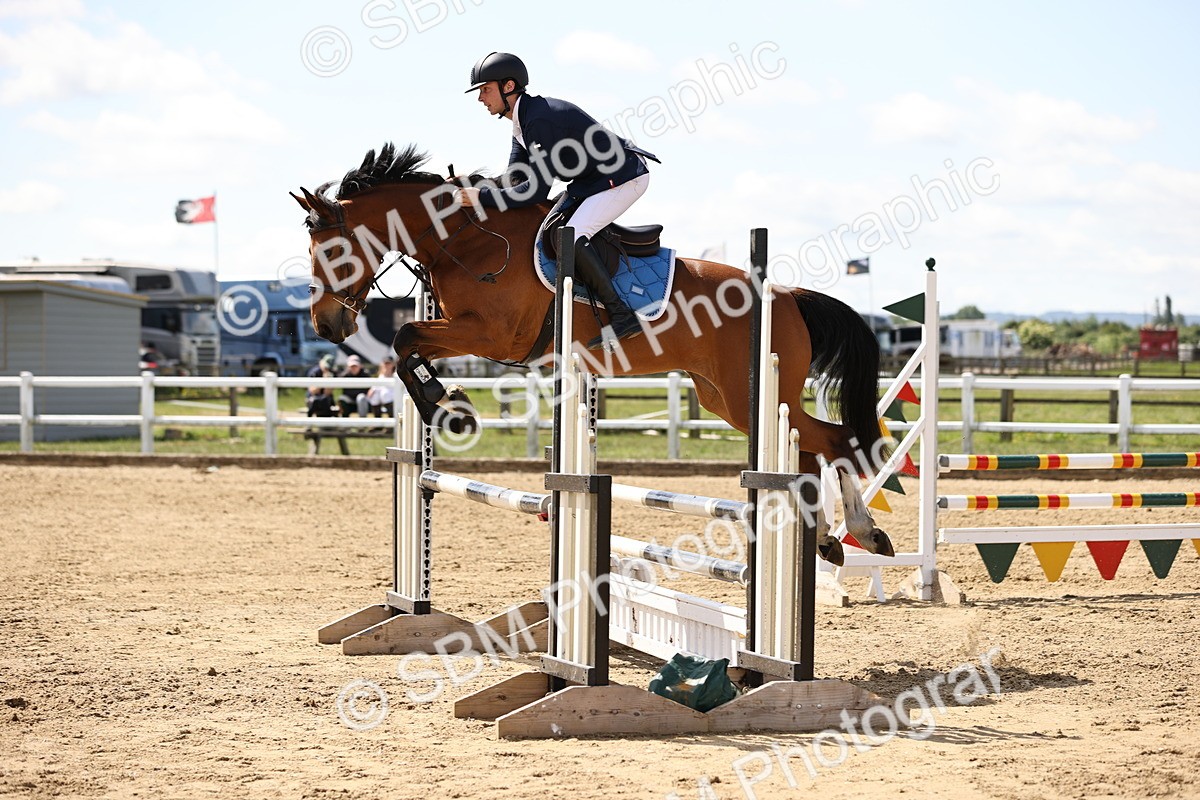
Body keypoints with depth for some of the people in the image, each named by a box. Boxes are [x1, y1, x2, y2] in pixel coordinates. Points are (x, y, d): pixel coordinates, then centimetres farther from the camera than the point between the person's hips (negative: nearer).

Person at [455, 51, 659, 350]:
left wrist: (481, 197, -26)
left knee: (571, 237, -26)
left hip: (623, 178, -11)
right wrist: (471, 183, -8)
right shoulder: (521, 122, 9)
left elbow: (537, 190, -27)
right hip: (593, 180, 11)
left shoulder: (540, 121, -25)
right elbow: (515, 178, 8)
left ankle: (622, 316, -22)